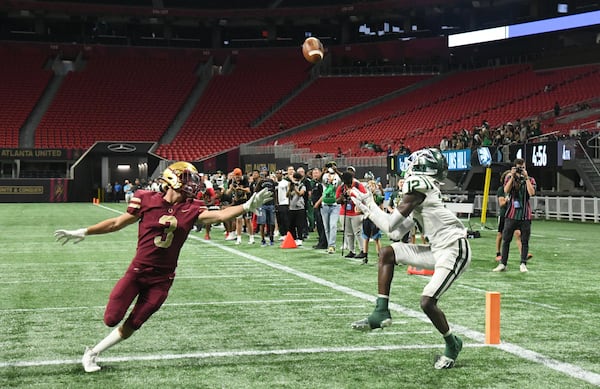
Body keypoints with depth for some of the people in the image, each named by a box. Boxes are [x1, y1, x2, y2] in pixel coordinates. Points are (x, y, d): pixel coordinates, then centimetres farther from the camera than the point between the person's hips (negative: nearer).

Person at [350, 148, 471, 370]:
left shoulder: (417, 186, -14)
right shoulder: (423, 193, 14)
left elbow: (390, 225, -13)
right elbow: (397, 232, 13)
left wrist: (369, 206, 2)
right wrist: (369, 210, 17)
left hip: (454, 251, -10)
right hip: (438, 250, 10)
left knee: (427, 302, -14)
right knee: (387, 253, 4)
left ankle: (452, 345, 13)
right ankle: (381, 312, 4)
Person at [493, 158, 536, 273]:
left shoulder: (530, 180, 5)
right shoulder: (509, 178, 8)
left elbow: (532, 193, -13)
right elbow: (506, 190, -9)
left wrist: (526, 177, -13)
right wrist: (512, 176, -13)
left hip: (525, 215, -1)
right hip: (511, 214, 1)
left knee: (524, 241, 1)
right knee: (506, 239, 1)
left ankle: (523, 264, 8)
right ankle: (503, 264, 6)